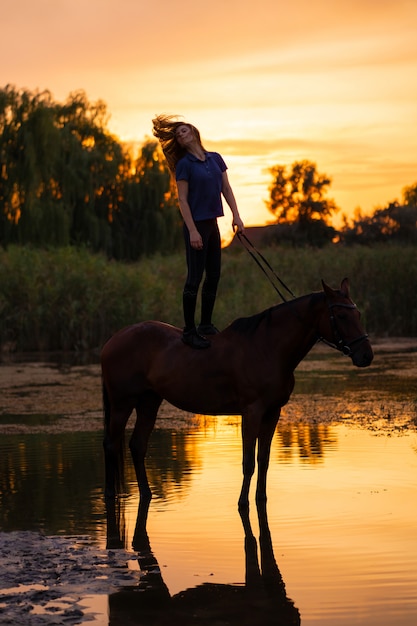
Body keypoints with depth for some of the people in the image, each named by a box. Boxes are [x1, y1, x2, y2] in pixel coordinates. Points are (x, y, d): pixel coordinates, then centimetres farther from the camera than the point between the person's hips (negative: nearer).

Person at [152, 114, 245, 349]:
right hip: (196, 224, -7)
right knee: (195, 277, -6)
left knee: (214, 276, 10)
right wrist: (192, 231, -18)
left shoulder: (216, 159, 9)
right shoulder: (184, 164, -8)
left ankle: (206, 324, 21)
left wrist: (236, 216, 3)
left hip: (212, 223, 7)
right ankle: (189, 331, -2)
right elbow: (183, 199, -12)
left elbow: (226, 189, 12)